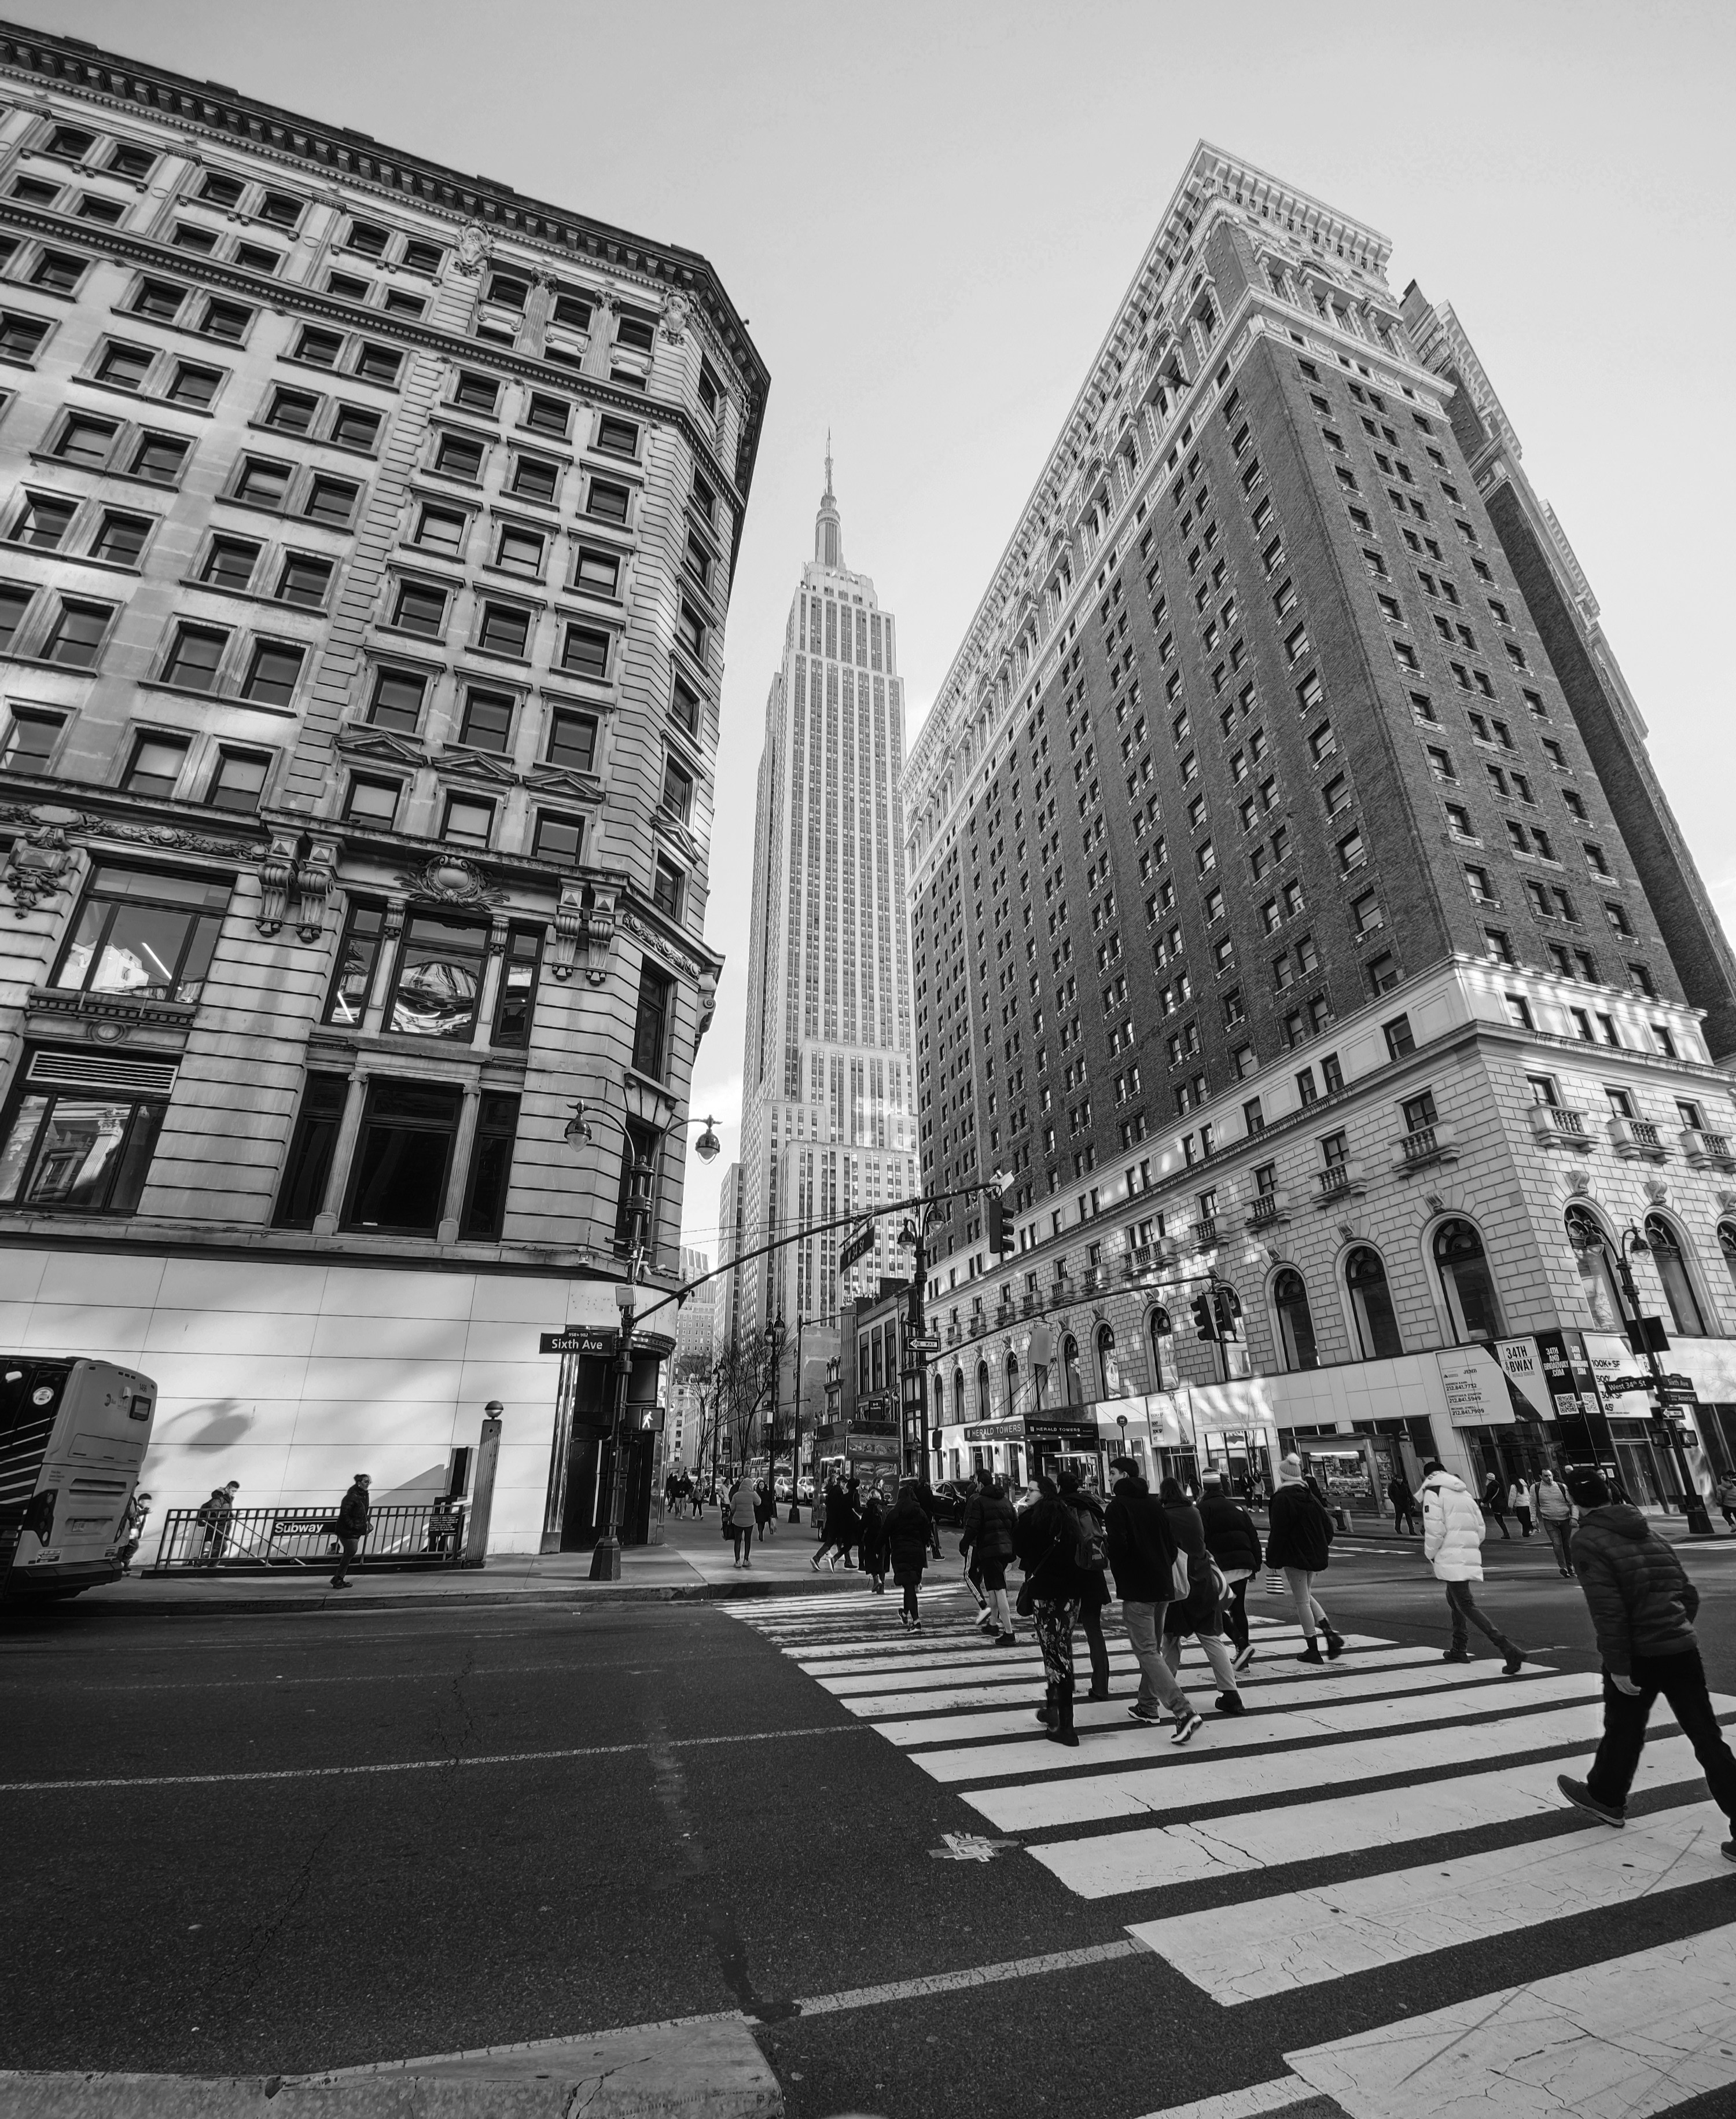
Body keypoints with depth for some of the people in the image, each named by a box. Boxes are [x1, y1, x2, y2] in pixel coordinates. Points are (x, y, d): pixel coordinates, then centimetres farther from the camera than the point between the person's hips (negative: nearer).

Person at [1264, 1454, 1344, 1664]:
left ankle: (1313, 1650, 9)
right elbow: (1328, 1526, 10)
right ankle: (1330, 1631, 7)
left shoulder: (1282, 1499, -15)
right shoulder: (1310, 1496, 6)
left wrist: (1272, 1559, -9)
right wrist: (1322, 1551, 20)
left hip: (1295, 1557, -7)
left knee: (1301, 1601, 4)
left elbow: (1278, 1532, -17)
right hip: (1315, 1556, 7)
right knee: (1306, 1595, 23)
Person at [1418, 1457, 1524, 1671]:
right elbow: (1481, 1528, 15)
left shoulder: (1433, 1492, -7)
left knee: (1467, 1606, -9)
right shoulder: (1465, 1492, 15)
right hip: (1471, 1555, 9)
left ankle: (1508, 1649, -22)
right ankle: (1459, 1650, 31)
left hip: (1451, 1557, -9)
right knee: (1454, 1599, 22)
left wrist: (1430, 1554, 1)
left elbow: (1435, 1530, -14)